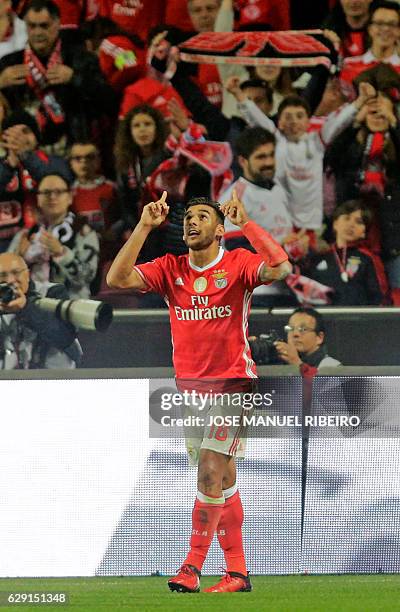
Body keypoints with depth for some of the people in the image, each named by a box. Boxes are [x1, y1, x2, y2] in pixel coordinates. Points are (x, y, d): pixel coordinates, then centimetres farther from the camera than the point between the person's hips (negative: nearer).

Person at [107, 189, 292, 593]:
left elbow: (280, 269, -24)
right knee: (222, 482, 9)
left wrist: (244, 222, -24)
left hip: (232, 384, -5)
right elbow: (117, 279, -5)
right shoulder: (171, 268, 6)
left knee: (210, 474, -15)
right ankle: (237, 572, 14)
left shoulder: (237, 264, -5)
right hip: (189, 387, 5)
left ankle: (192, 567, -12)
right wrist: (144, 227, -9)